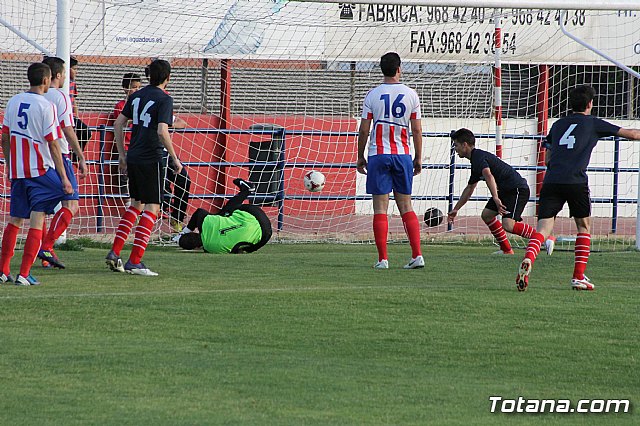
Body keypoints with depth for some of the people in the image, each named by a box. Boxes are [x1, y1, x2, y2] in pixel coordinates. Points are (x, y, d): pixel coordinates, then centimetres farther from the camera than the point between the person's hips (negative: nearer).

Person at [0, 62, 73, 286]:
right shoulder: (46, 106, -11)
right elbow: (53, 144, -12)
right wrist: (63, 178, -9)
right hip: (41, 170, -6)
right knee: (37, 221, -4)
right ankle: (24, 274, -8)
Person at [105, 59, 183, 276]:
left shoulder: (136, 96, 11)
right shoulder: (164, 100, -10)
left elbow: (118, 124, 12)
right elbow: (162, 132, -21)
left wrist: (122, 154, 18)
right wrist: (175, 158, -12)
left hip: (132, 158, 7)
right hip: (151, 160, -7)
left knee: (136, 204, 21)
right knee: (152, 207, -2)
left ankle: (115, 252, 14)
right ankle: (135, 261, -8)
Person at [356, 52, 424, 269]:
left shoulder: (373, 95, -2)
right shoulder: (411, 94, 2)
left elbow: (363, 130, -1)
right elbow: (417, 130, 4)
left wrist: (360, 157, 10)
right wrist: (418, 159, 12)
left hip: (378, 155, -2)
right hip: (403, 154, 2)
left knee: (380, 208, -1)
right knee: (406, 205, 8)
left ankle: (382, 258, -4)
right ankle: (417, 255, 0)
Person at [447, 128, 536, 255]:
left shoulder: (478, 157, -13)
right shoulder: (476, 160, 21)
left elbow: (488, 176, -33)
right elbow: (469, 189, 34)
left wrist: (496, 198, -44)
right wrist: (456, 209, 40)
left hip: (518, 188, -10)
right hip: (506, 190, 10)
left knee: (508, 225, -24)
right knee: (486, 215, 13)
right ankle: (506, 250, 17)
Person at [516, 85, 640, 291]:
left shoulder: (558, 125, 22)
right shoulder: (593, 123, 11)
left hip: (551, 180, 3)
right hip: (576, 181, -3)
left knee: (543, 227, -4)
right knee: (584, 227, 16)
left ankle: (528, 260, -33)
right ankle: (579, 277, 10)